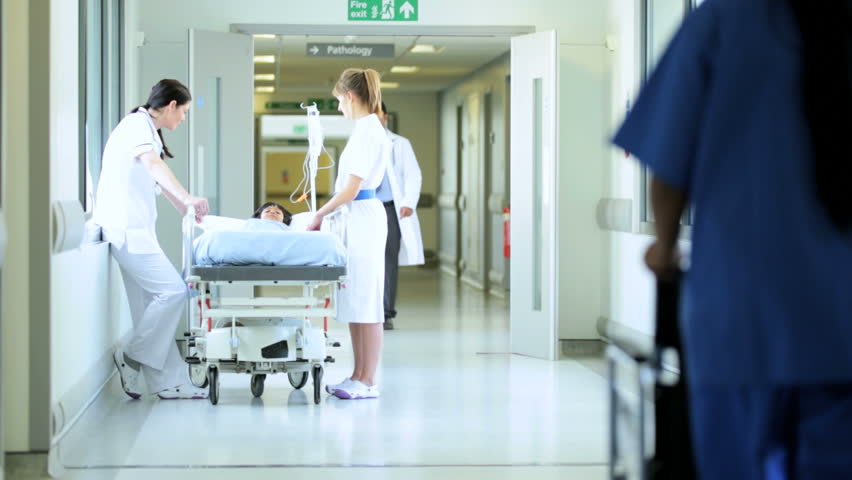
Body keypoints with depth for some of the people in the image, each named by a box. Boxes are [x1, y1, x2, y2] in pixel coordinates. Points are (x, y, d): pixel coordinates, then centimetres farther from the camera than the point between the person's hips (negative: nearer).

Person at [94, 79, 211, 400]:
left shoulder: (147, 130, 22)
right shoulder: (137, 125, -9)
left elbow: (157, 181, 34)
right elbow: (152, 163, -29)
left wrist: (189, 211, 39)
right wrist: (186, 197, -43)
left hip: (135, 229, 10)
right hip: (126, 229, -10)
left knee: (150, 305, 6)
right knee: (173, 291, -14)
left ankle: (169, 383, 5)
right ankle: (132, 357, -3)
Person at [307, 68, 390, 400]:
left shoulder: (367, 131, -14)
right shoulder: (370, 127, 16)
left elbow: (351, 189, -16)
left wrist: (320, 214, -5)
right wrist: (327, 214, 18)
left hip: (362, 218, -10)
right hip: (356, 219, 10)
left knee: (364, 302, -6)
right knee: (354, 301, 11)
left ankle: (368, 382, -2)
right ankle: (359, 376, 16)